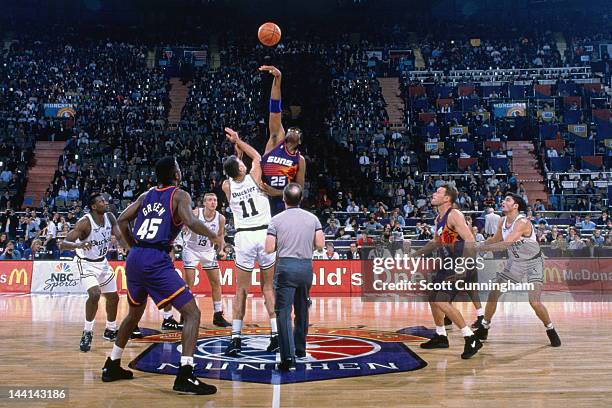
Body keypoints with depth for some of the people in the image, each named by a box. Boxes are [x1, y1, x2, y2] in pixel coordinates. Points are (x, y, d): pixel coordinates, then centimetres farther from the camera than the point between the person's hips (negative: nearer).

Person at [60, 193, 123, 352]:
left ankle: (110, 331, 34)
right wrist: (78, 245, -50)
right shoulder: (85, 222, -25)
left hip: (102, 262, 7)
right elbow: (62, 244, -30)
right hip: (87, 264, -7)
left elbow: (120, 236, 0)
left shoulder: (109, 217, -8)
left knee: (113, 298, 14)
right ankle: (87, 333, -9)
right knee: (95, 294, -27)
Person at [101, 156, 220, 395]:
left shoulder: (146, 195, 18)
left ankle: (111, 367, 37)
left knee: (135, 312, 30)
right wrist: (213, 236, -1)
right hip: (156, 261, -7)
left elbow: (121, 221, 17)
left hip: (134, 259, 7)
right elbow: (190, 222, -16)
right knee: (192, 313, -2)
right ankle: (185, 376, -13)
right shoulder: (179, 195, 1)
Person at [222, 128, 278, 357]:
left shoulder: (227, 186, 4)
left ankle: (236, 339, 4)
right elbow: (256, 156, 21)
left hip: (243, 237, 1)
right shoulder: (254, 177, 0)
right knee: (268, 288, 8)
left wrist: (235, 148, 30)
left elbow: (233, 176, 28)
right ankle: (276, 336, 5)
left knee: (241, 290, 8)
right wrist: (238, 141, 28)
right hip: (265, 234, 0)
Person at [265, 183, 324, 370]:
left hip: (286, 267, -4)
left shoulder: (276, 220, -3)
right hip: (306, 267, 4)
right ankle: (300, 349, 32)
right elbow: (320, 244, 1)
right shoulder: (312, 218, 5)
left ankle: (288, 356, -17)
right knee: (302, 310, 19)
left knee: (284, 312, -6)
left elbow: (269, 249, -7)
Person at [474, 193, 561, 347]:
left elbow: (505, 244, -40)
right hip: (515, 262, 7)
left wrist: (481, 248, -40)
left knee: (534, 302, -19)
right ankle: (484, 328, 20)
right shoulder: (502, 221, -4)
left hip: (533, 262, -7)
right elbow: (496, 239, 14)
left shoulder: (522, 222, -29)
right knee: (493, 294, 3)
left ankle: (550, 330, 8)